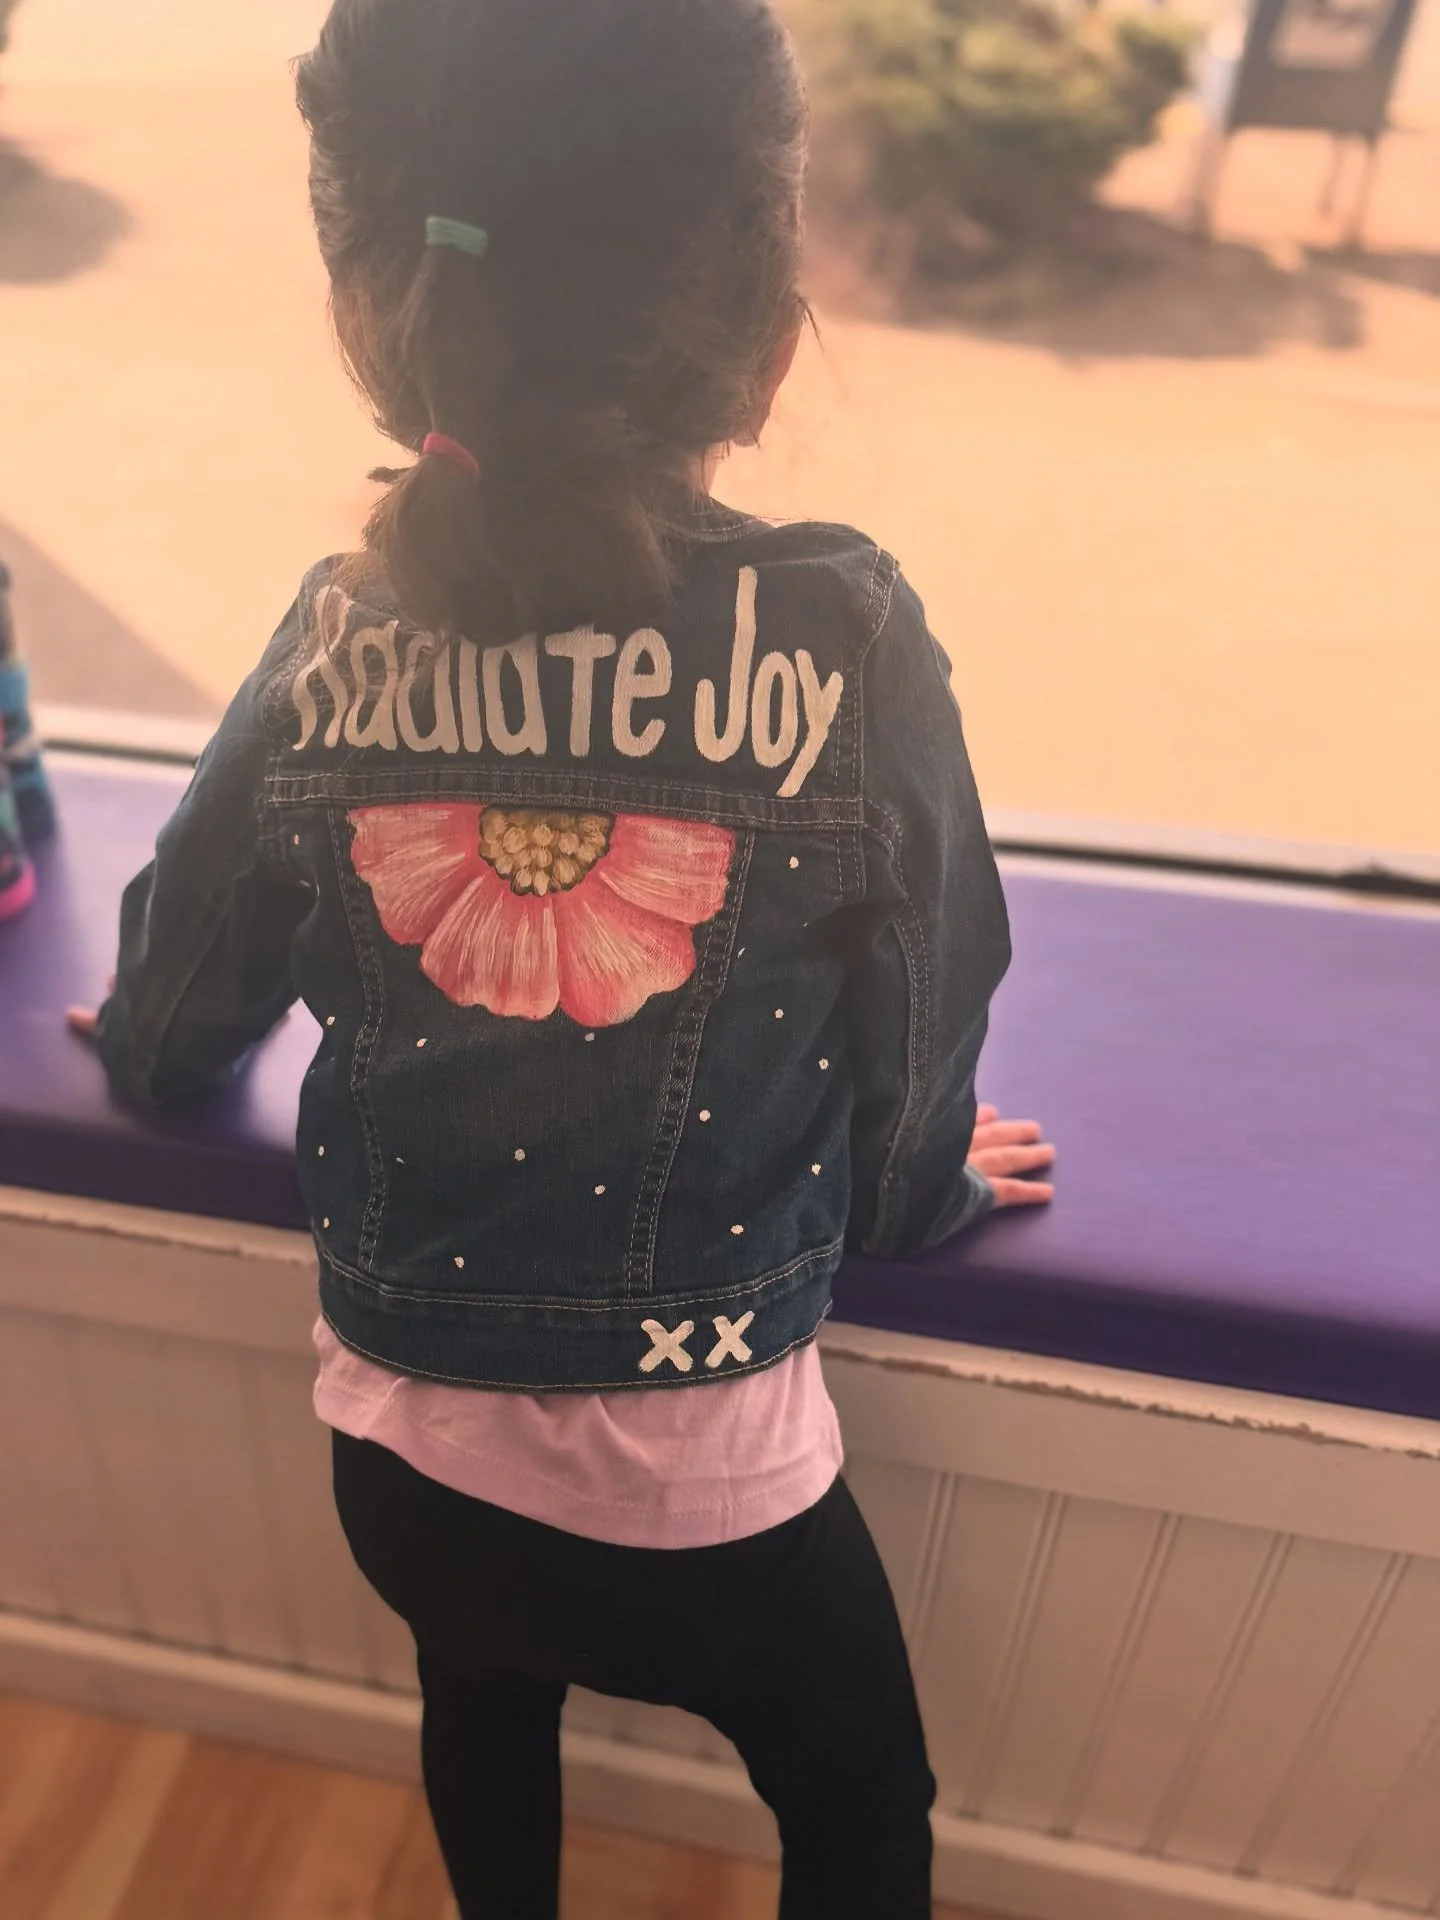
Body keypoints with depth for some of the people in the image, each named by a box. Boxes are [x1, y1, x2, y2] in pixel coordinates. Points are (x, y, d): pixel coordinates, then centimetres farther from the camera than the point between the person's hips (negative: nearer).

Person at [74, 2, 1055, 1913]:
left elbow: (171, 1024, 2)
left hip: (404, 1450, 4)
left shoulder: (337, 647, -13)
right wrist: (923, 1188, 13)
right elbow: (916, 1041, -9)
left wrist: (136, 1038, 25)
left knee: (486, 1723, 37)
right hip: (706, 1482, -3)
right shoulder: (849, 643, -21)